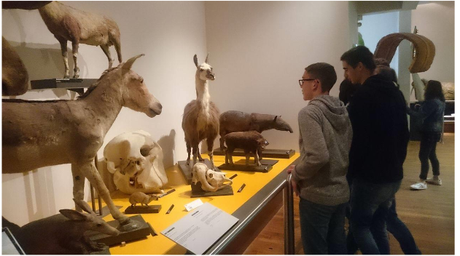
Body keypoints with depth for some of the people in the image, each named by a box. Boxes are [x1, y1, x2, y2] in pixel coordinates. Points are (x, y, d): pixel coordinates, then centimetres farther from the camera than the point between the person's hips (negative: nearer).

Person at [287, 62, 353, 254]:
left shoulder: (309, 112, -18)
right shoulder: (342, 111, 6)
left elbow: (318, 156, -28)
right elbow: (349, 152, 11)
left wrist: (297, 174, -9)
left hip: (317, 196, -7)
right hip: (341, 192, 8)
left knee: (316, 250, 10)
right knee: (337, 247, 21)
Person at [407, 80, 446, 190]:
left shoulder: (432, 102, -21)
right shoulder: (440, 101, 9)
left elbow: (420, 115, -25)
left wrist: (406, 108, -23)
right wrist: (421, 107, 10)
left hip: (430, 131, -10)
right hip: (435, 131, 10)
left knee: (423, 156, -8)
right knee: (431, 155, 18)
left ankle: (422, 182, -6)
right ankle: (436, 178, 27)